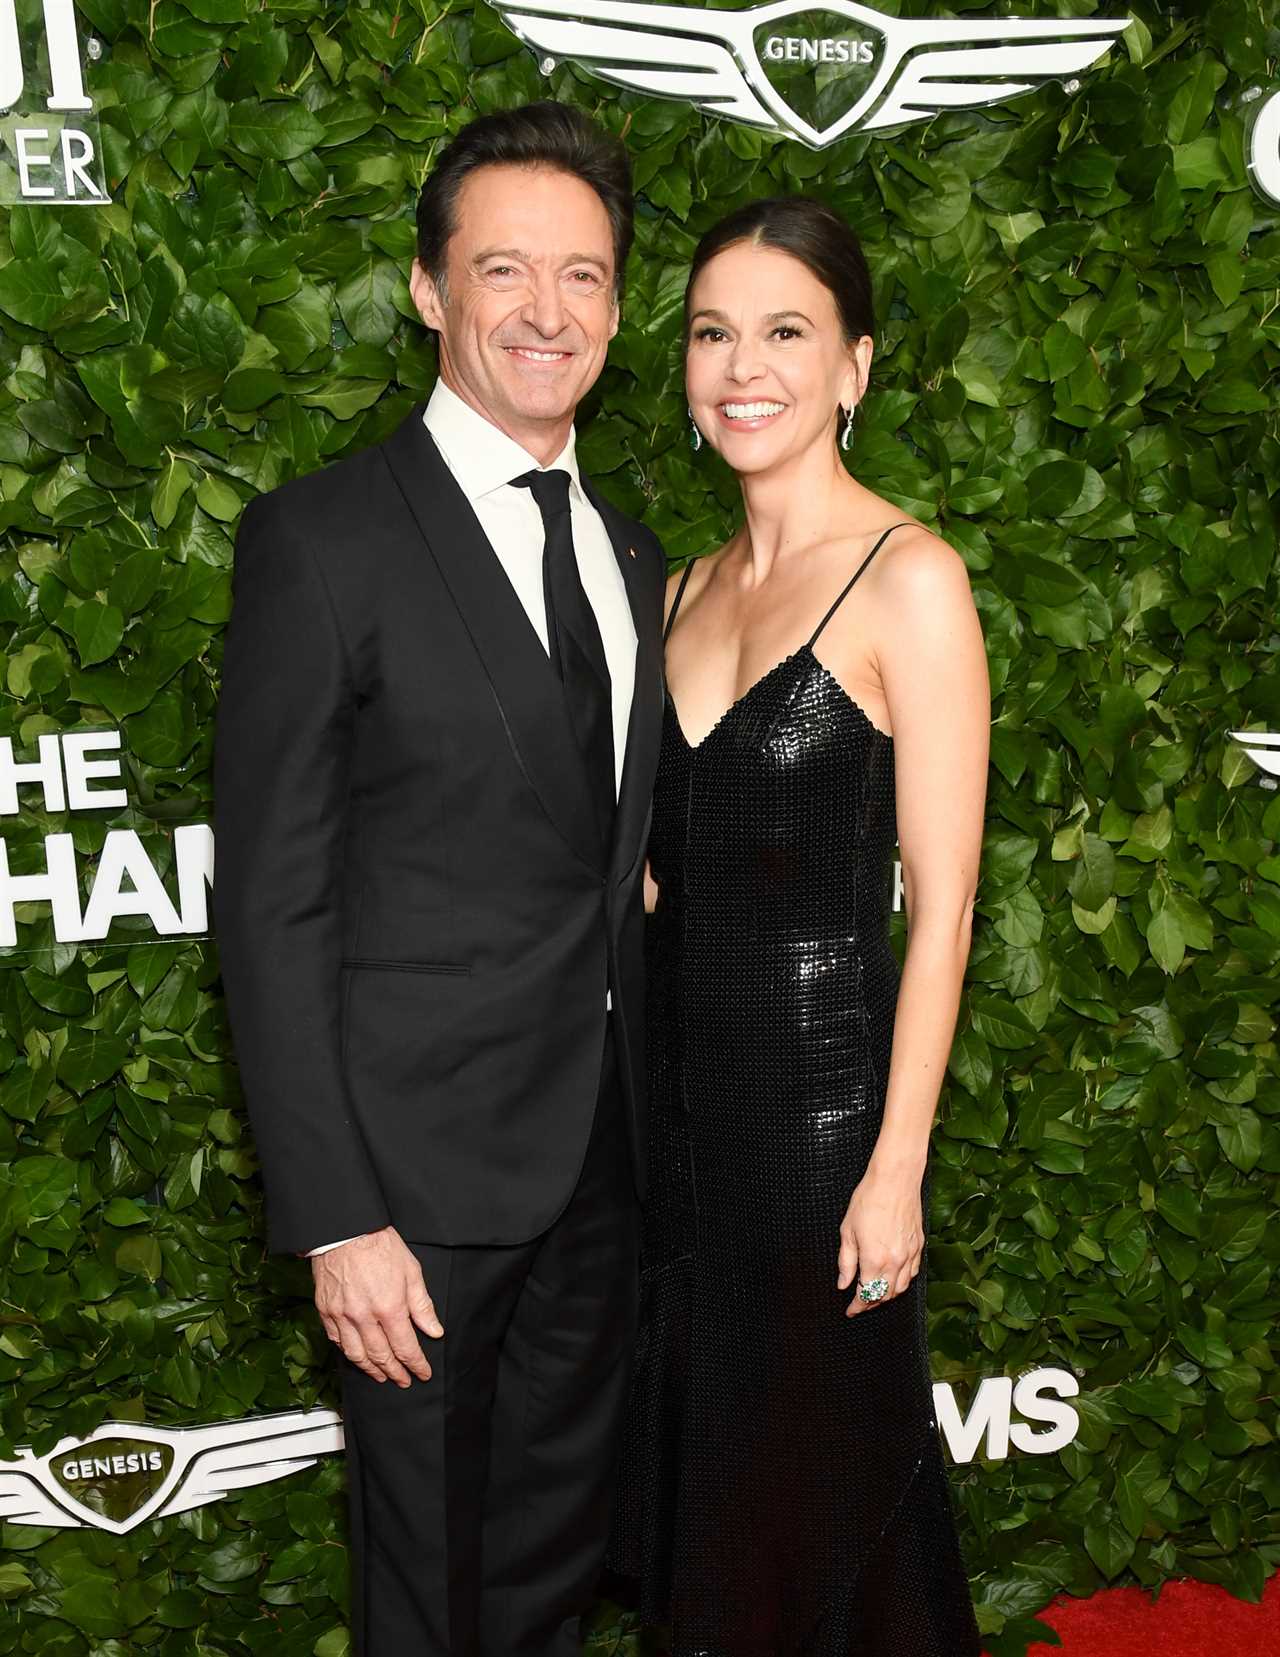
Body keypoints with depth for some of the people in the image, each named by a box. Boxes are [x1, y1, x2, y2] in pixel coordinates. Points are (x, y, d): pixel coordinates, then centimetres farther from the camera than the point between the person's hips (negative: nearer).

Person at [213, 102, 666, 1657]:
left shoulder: (630, 556, 8)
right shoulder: (321, 539, -13)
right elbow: (272, 904, -15)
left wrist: (651, 1123, 12)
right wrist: (336, 1221, -17)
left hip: (604, 1155, 6)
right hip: (427, 1163, -6)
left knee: (560, 1530, 24)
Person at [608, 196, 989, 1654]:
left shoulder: (910, 580, -12)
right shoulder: (693, 586, 8)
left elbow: (941, 906, -14)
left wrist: (897, 1166, -15)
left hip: (820, 1082, -6)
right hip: (675, 1080, 6)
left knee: (816, 1478, 13)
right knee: (691, 1453, 20)